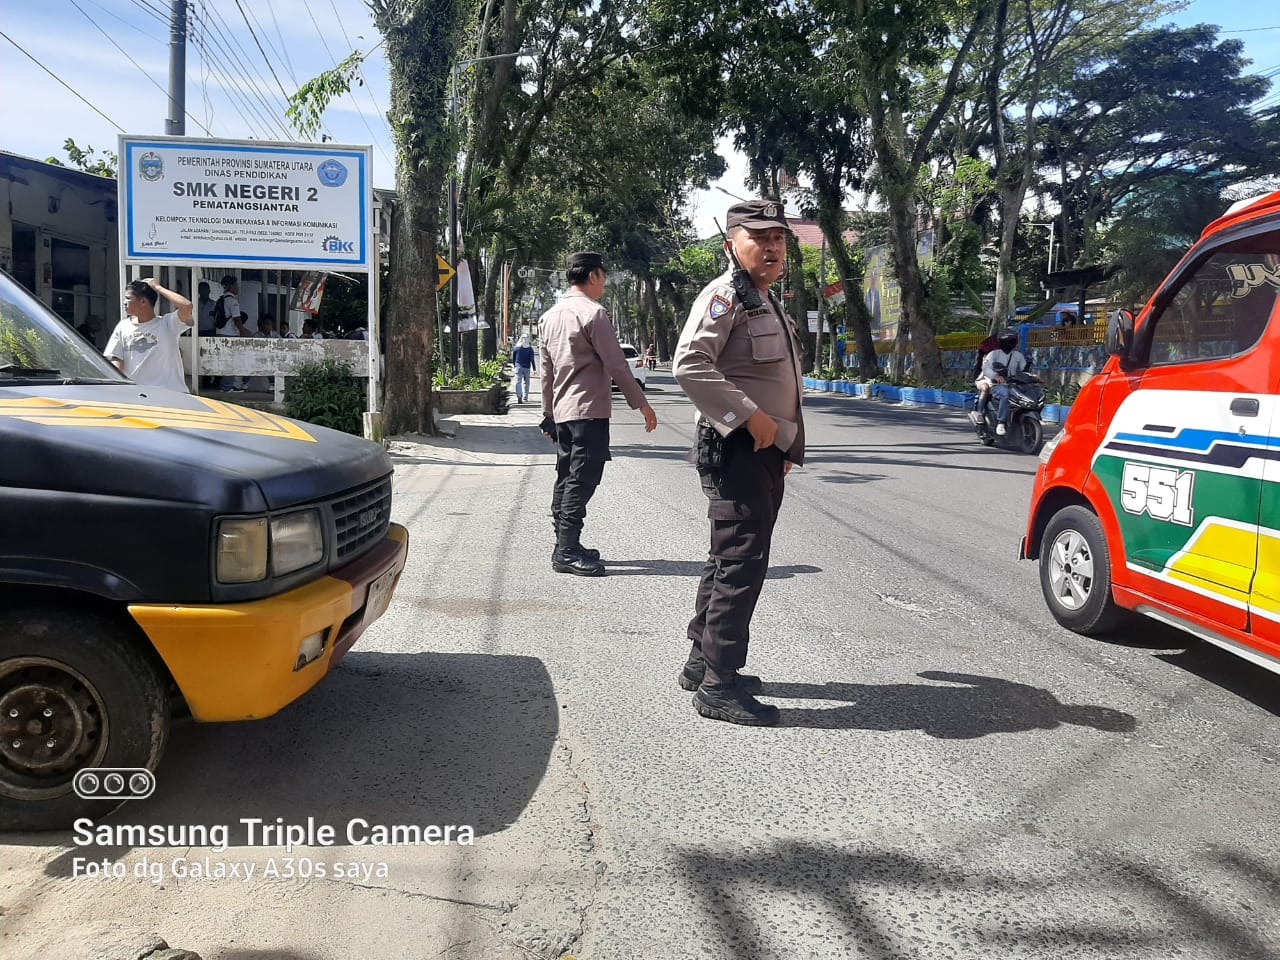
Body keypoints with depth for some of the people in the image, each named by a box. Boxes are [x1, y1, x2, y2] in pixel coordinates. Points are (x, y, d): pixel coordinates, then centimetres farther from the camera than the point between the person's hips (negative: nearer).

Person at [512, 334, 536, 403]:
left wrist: (514, 364, 23)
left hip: (518, 366, 0)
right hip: (527, 367, 0)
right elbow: (532, 359, -8)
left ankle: (519, 395, -25)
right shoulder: (530, 349, -6)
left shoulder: (516, 347, -1)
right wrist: (534, 368, -4)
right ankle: (525, 397, 18)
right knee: (526, 382, 15)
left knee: (518, 381, -6)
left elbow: (513, 357, 8)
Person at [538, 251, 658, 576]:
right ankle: (567, 552, -9)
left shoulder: (549, 317, 13)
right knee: (581, 481, -8)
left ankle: (565, 546, 19)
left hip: (561, 412, 9)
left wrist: (549, 413, 23)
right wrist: (642, 404, -7)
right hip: (589, 410, -9)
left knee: (566, 479, 13)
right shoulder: (593, 313, -12)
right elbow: (616, 364, -13)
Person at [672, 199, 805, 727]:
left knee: (729, 560, 16)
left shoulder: (767, 302, 20)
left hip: (766, 450, 11)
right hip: (737, 448, -10)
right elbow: (689, 365, -26)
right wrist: (750, 416, -25)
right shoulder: (725, 296, -12)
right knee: (741, 563, -10)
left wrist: (784, 441, 23)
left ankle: (702, 663, 28)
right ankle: (718, 685, -2)